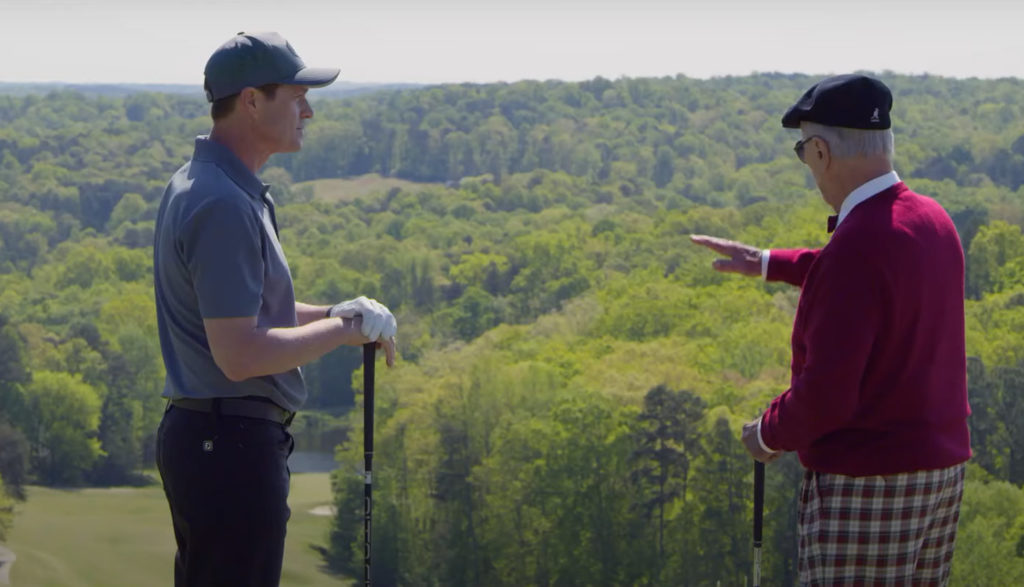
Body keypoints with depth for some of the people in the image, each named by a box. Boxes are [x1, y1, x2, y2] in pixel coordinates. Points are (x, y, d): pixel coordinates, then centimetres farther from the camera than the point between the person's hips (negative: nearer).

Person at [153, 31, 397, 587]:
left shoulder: (195, 186, 14)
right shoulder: (223, 206, -20)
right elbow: (239, 355, -25)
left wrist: (332, 313, 11)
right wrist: (347, 328, -13)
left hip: (196, 433, 11)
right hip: (232, 441, -11)